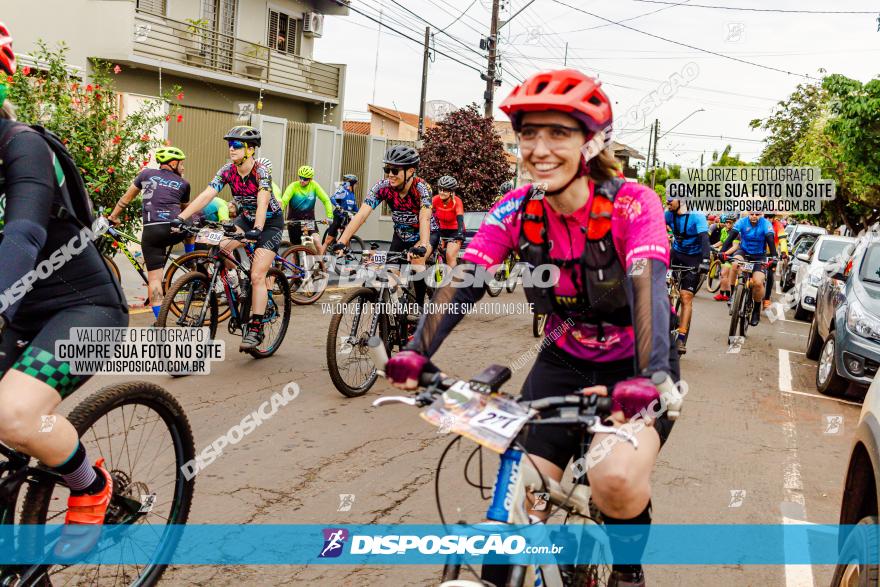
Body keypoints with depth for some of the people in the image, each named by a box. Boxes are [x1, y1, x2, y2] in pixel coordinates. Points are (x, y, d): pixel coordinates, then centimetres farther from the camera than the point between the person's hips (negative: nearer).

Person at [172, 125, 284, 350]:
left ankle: (255, 329, -8)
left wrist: (257, 229, -56)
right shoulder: (227, 170, -10)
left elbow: (262, 203, -39)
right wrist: (181, 217, -31)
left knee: (257, 276, -15)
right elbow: (206, 196, -19)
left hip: (270, 222, -6)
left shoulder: (261, 172, -24)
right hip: (246, 219, 6)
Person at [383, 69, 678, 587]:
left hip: (632, 366, -3)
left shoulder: (632, 204, -21)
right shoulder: (516, 211, -10)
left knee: (617, 481, -28)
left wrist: (646, 378, -51)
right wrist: (418, 351, -32)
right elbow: (465, 281, -18)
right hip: (565, 360, 4)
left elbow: (648, 286, -35)